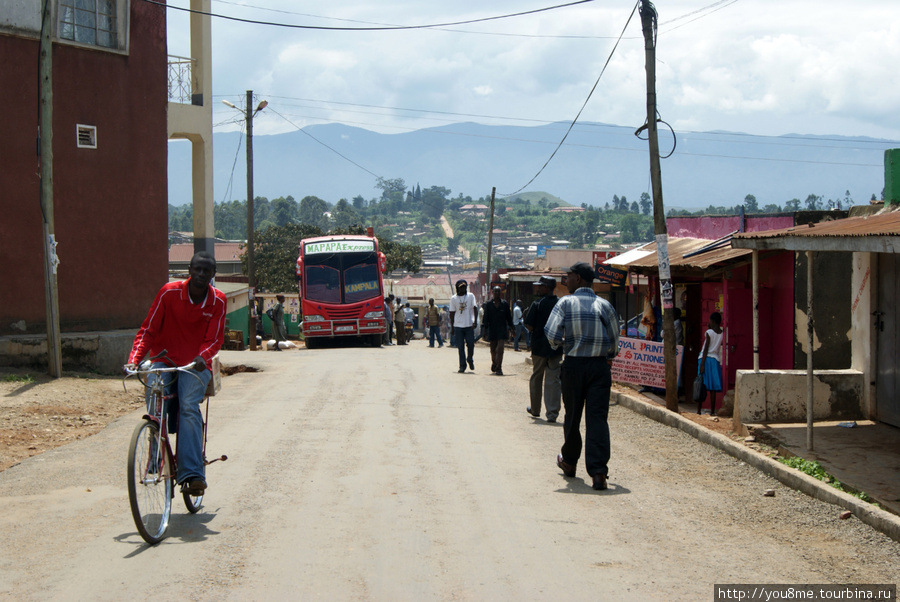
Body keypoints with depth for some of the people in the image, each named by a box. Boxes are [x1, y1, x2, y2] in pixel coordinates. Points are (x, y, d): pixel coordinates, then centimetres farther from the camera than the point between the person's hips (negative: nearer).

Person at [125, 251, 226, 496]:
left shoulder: (218, 301, -1)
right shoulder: (169, 292, -5)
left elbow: (214, 339, -3)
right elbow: (148, 329, -4)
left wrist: (202, 357, -26)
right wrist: (134, 359, -20)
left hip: (195, 365, -1)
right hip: (165, 359, 1)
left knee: (188, 405, -27)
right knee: (154, 397, -29)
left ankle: (191, 473, -34)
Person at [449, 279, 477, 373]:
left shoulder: (471, 296, 4)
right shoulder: (453, 298, 6)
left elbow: (474, 309, -2)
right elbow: (452, 313, 9)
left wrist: (475, 321, -16)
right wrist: (452, 328, 7)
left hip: (469, 325, -1)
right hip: (458, 326, 1)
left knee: (471, 344, -3)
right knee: (460, 347, 0)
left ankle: (470, 359, 24)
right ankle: (462, 365, 7)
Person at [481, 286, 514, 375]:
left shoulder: (505, 304, 4)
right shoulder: (488, 304, 3)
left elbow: (509, 317, 10)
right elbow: (486, 318, 3)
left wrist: (510, 328, 8)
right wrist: (484, 329, -4)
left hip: (502, 330, -1)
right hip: (492, 329, 1)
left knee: (500, 349, -13)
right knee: (493, 349, 12)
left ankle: (499, 368, -12)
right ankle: (494, 363, 39)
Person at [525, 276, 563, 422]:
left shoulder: (537, 304, -11)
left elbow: (529, 326, -13)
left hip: (539, 346, -2)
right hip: (556, 347, 2)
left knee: (536, 378, 15)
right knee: (553, 380, 2)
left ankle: (535, 409, 27)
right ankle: (552, 413, -5)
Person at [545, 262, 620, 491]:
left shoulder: (566, 303, -3)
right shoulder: (604, 305, 2)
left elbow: (551, 334, -12)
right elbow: (614, 340, 8)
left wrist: (558, 344, 11)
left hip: (574, 365, 0)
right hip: (600, 366, 1)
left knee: (572, 416, 15)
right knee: (597, 418, -3)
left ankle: (569, 462, 33)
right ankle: (598, 471, -13)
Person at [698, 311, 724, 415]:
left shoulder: (709, 332, -9)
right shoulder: (722, 334, 5)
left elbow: (706, 349, -12)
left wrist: (702, 364, -13)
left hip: (706, 359, -4)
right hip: (716, 360, 4)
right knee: (713, 388, 3)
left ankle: (699, 410, 4)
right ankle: (712, 411, 1)